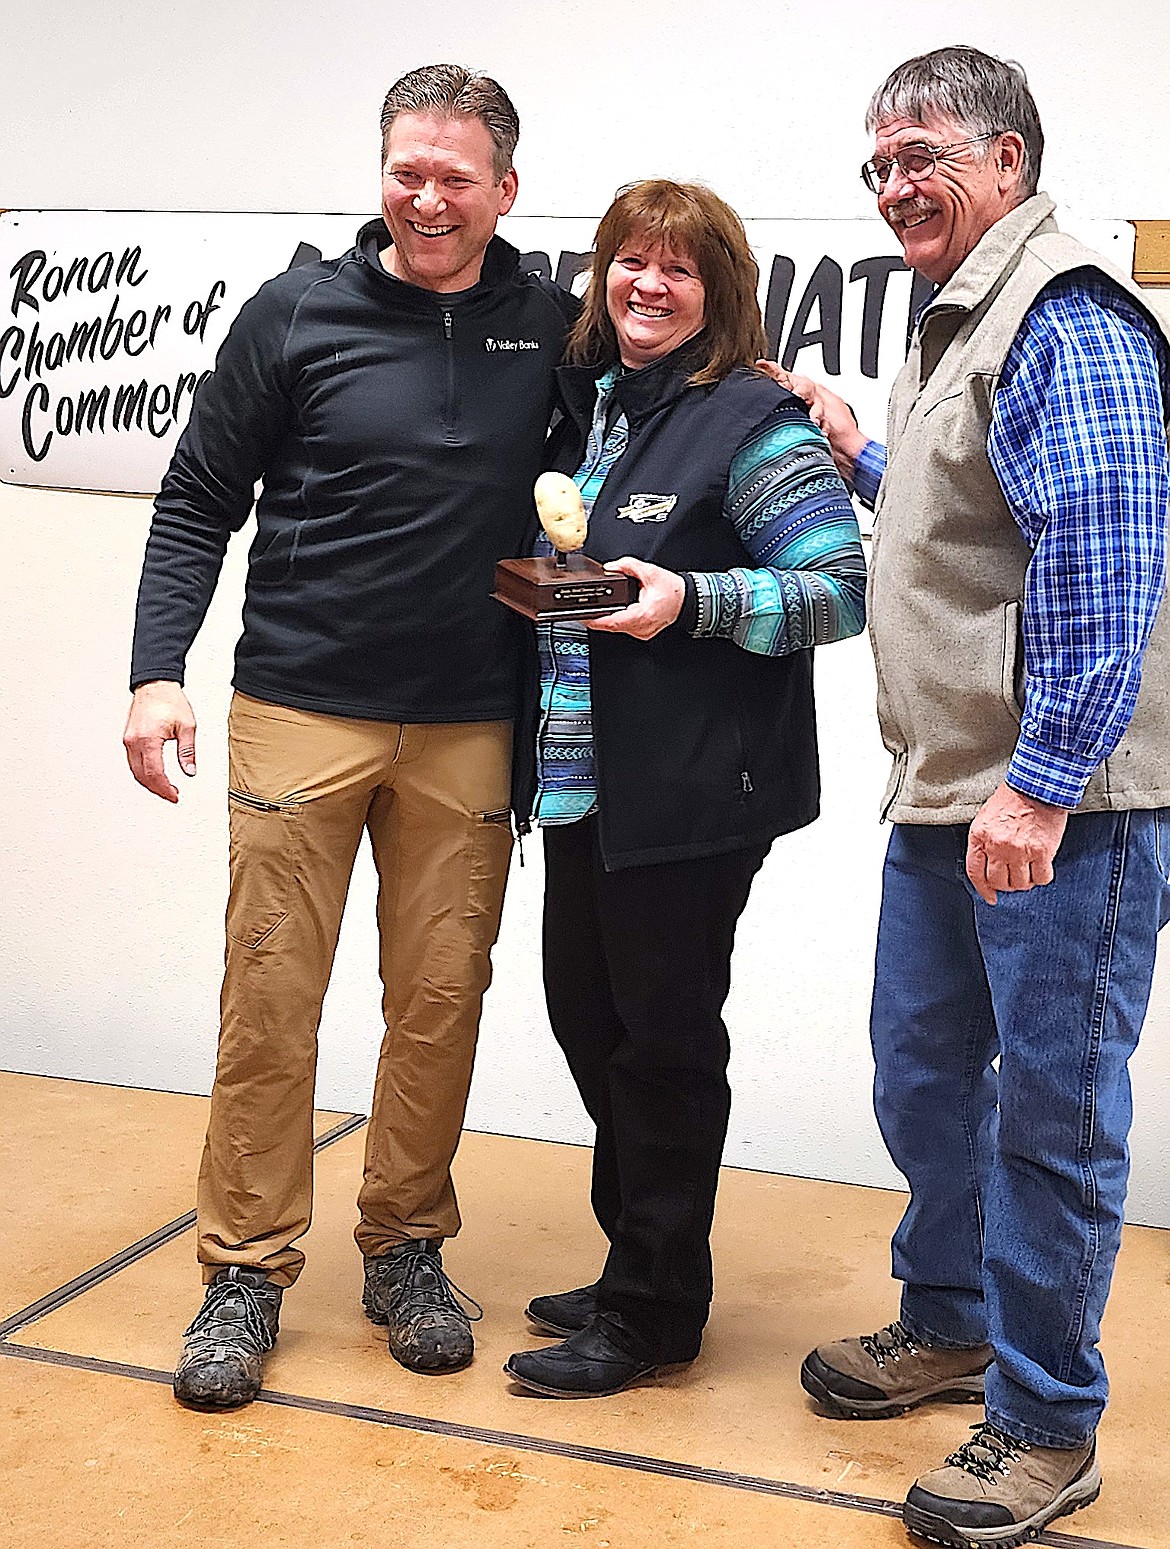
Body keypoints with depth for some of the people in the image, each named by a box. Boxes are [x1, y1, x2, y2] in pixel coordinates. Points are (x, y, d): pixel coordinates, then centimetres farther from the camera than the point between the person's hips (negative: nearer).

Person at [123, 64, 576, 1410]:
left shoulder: (549, 327, 6)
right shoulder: (297, 314, 1)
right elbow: (198, 504, 3)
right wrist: (157, 671, -7)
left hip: (469, 729, 2)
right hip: (301, 710, -1)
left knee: (441, 997, 7)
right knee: (269, 998, 1)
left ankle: (406, 1250, 24)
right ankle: (246, 1272, 16)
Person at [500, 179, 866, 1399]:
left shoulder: (753, 422, -10)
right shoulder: (582, 405, 14)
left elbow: (842, 592, -14)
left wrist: (692, 601, -23)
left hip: (695, 792, -8)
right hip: (583, 780, 8)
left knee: (663, 1037, 2)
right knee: (585, 1012, 14)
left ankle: (654, 1311, 19)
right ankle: (635, 1268, 33)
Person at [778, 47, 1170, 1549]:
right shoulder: (956, 325, 19)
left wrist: (1042, 785, -24)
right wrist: (860, 458, 18)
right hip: (944, 799, 10)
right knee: (924, 1070, 19)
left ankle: (1048, 1424, 16)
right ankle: (952, 1322, 38)